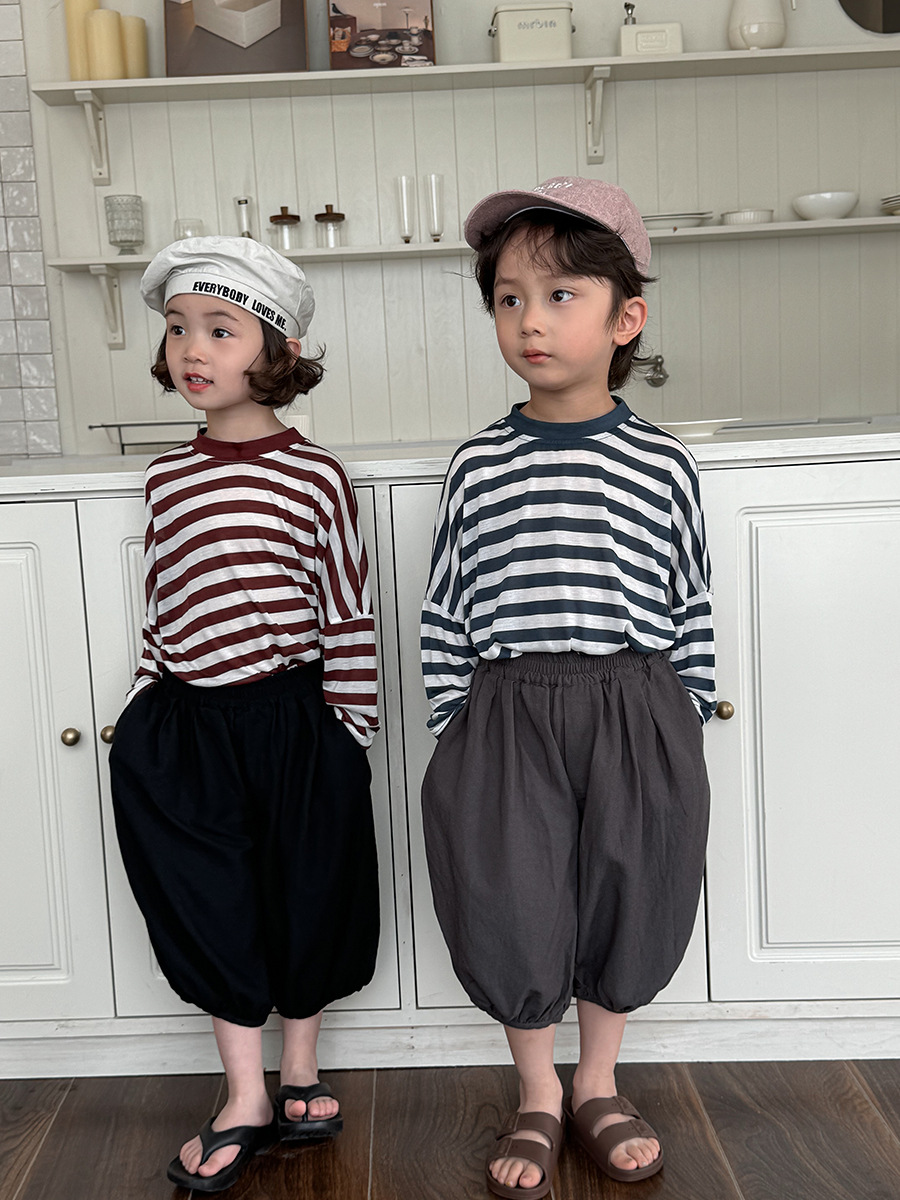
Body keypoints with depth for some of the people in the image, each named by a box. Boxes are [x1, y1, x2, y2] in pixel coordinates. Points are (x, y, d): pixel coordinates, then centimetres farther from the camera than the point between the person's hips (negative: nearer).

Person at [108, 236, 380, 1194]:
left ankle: (299, 1068, 35)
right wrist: (138, 713, 10)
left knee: (303, 902, 11)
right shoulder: (166, 477, 5)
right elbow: (161, 609, 12)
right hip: (186, 723, 4)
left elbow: (349, 620, -5)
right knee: (211, 910, 9)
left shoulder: (314, 477, -7)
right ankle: (244, 1098, 26)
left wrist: (346, 737, -5)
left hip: (294, 720, -3)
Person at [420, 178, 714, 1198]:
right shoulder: (478, 468, 0)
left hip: (635, 714, 0)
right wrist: (453, 735, 2)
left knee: (622, 903, 14)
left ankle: (598, 1087, 39)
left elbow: (692, 613, 5)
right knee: (512, 912, 8)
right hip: (506, 717, 0)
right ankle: (536, 1097, 34)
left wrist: (683, 731, 5)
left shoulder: (661, 467, -1)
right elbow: (445, 616, 4)